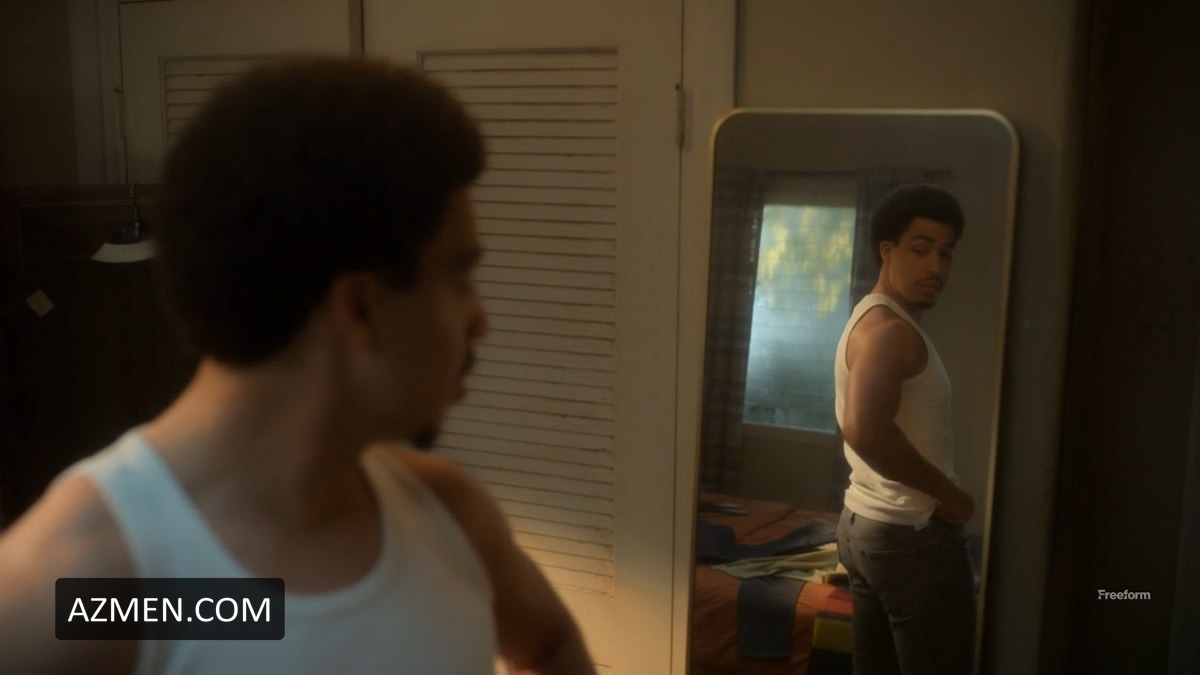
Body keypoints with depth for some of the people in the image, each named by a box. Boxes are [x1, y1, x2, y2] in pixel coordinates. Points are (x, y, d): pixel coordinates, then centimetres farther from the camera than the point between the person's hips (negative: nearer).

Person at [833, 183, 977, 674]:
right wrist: (948, 493, -21)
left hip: (864, 523, 10)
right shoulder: (890, 330, -19)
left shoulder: (869, 320, 13)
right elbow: (865, 430, -35)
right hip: (912, 533, -10)